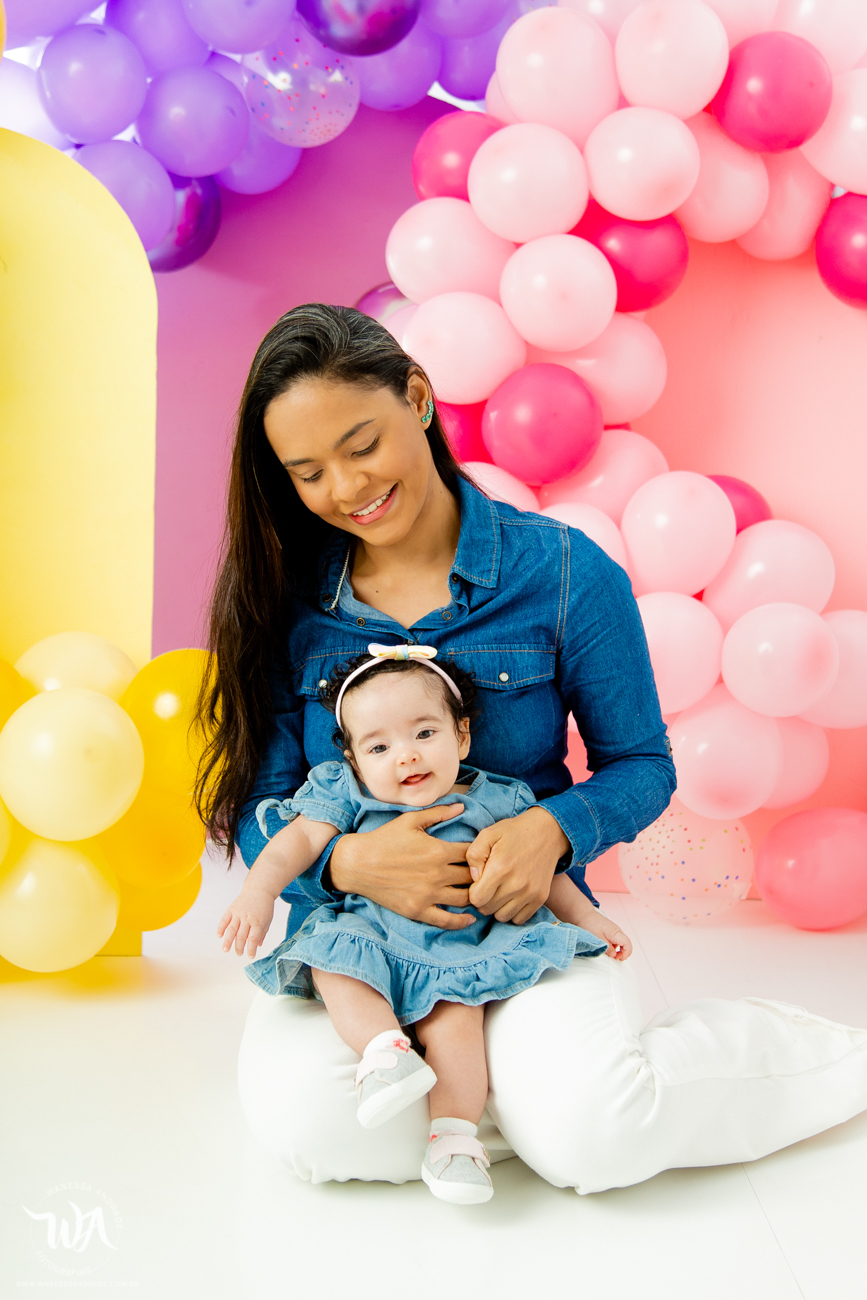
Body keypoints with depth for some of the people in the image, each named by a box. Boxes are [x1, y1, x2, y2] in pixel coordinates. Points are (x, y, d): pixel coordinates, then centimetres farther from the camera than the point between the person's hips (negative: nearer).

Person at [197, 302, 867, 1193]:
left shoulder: (565, 572, -6)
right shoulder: (284, 605, 0)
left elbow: (641, 763, 2)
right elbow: (260, 809, 0)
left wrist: (553, 830, -20)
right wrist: (347, 862, -23)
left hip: (526, 919, -1)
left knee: (591, 1139, -27)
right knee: (308, 1120, -29)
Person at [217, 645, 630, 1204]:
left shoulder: (493, 803, 5)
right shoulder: (350, 794, 3)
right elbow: (301, 838, -5)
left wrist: (587, 917, 6)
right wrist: (259, 889, -21)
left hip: (459, 953, -1)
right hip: (374, 941, 1)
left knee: (454, 1017, -27)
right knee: (329, 957, -28)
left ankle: (456, 1137, -23)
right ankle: (384, 1049, -35)